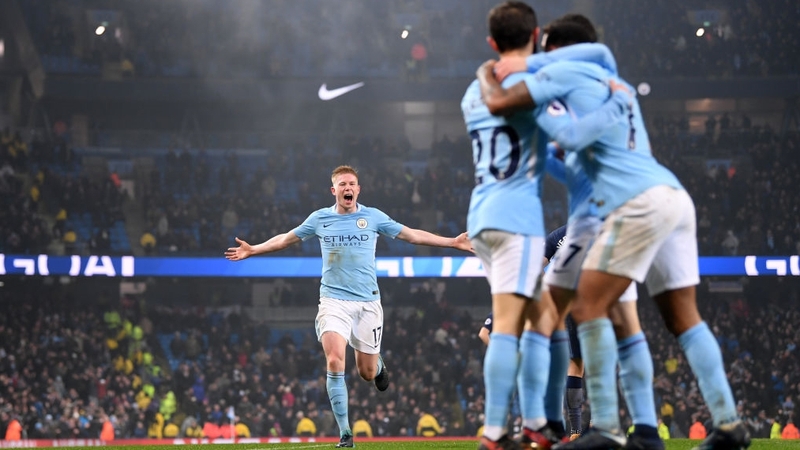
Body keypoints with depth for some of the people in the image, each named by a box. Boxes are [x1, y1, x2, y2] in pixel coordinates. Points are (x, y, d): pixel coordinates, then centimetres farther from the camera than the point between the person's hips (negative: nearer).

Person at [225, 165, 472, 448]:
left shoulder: (373, 217, 3)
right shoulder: (320, 218, 5)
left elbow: (412, 235, 8)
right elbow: (286, 239, 18)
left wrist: (453, 242, 5)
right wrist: (252, 250, 12)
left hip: (368, 302, 1)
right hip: (334, 300, 0)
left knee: (367, 373, 3)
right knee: (335, 362, -20)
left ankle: (378, 365, 44)